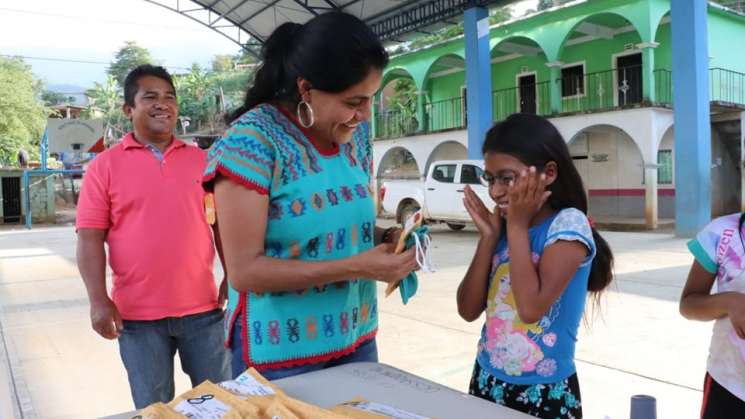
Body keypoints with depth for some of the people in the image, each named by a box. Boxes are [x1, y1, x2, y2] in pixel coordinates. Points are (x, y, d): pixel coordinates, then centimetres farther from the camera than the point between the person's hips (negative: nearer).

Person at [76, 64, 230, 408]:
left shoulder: (201, 160, 7)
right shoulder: (105, 165, 0)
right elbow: (90, 238, -3)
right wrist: (98, 300, -11)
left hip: (202, 308, 2)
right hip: (138, 314, -2)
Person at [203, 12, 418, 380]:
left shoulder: (356, 134, 0)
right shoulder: (253, 139, -19)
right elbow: (244, 271, -21)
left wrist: (385, 238, -7)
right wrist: (356, 267, -24)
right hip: (279, 352, -6)